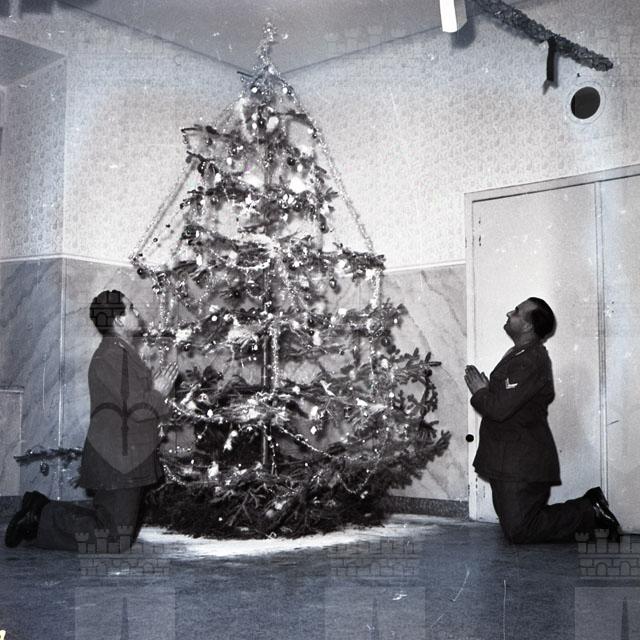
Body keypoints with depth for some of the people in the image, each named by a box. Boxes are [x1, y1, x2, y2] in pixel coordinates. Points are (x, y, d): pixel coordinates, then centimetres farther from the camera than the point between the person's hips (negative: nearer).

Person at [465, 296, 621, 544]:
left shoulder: (531, 361, -20)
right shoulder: (519, 355, 14)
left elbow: (500, 409, -27)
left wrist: (479, 392, -9)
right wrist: (485, 389, -1)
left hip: (521, 466, -10)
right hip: (508, 463, 10)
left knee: (519, 532, -6)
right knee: (517, 528, 15)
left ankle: (591, 514, 3)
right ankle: (589, 507, 16)